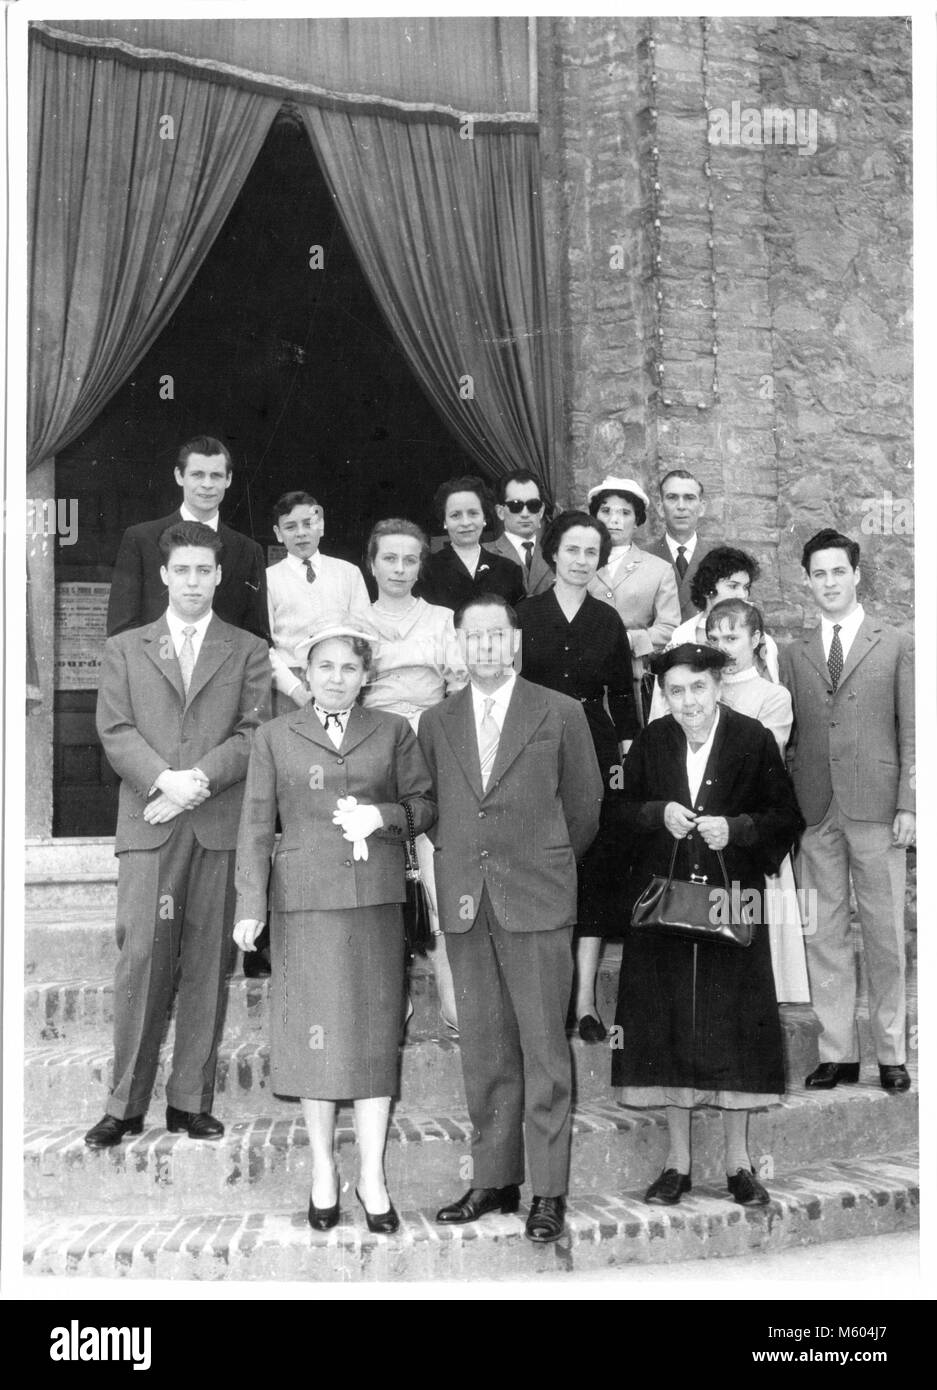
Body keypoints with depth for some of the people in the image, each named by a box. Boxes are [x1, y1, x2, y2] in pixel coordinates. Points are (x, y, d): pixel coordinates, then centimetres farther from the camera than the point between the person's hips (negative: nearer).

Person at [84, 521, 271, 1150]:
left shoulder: (249, 651, 14)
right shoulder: (124, 649, 16)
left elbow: (254, 733, 2)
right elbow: (116, 732, 4)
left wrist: (199, 780, -12)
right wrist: (164, 779, -13)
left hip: (221, 823, 0)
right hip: (149, 824, 0)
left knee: (207, 965, 2)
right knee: (142, 959, -6)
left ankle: (191, 1100, 10)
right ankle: (126, 1104, 3)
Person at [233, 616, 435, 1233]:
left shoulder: (393, 731, 10)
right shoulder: (275, 736, 8)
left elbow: (426, 804, 12)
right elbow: (256, 824, 5)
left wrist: (384, 815, -8)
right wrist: (250, 904, -2)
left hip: (376, 898, 1)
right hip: (303, 899, 0)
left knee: (373, 1033, 1)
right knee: (314, 1032, 3)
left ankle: (373, 1177, 10)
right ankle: (323, 1169, 18)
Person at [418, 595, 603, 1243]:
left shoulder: (561, 714, 3)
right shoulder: (436, 722, 12)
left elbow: (584, 804, 9)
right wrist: (460, 857, 8)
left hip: (537, 899, -3)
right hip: (464, 903, 3)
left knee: (544, 1048, -2)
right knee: (483, 1050, 7)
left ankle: (549, 1191, 5)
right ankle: (494, 1180, 17)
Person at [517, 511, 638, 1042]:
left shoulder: (608, 621, 9)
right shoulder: (524, 616, 4)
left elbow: (623, 695, 11)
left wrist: (626, 755, 3)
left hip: (596, 753, 2)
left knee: (596, 867, 0)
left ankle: (586, 1000, 5)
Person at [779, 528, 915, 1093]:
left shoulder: (897, 645, 6)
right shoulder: (795, 654, 12)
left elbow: (912, 731, 3)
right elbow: (784, 736, 10)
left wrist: (908, 806, -5)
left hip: (875, 807, -2)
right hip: (815, 808, 2)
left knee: (886, 933, 3)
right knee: (824, 934, 5)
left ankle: (892, 1052, 15)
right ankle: (837, 1052, 14)